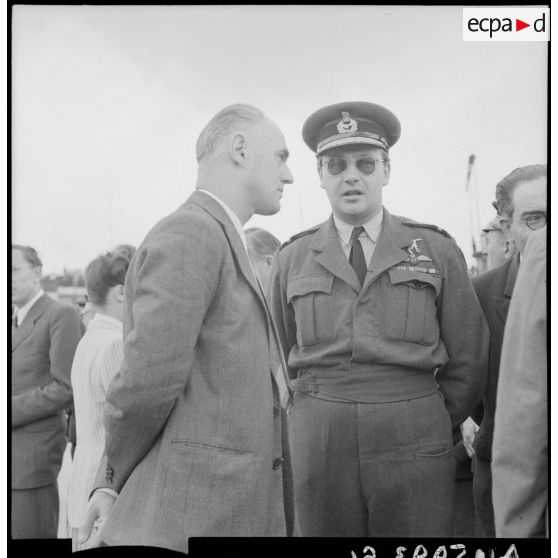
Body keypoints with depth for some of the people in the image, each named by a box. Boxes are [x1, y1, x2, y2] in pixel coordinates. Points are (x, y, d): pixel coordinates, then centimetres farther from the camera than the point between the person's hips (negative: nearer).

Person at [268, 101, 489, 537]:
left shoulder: (437, 250, 4)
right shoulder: (292, 260, 7)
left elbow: (468, 360, 8)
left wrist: (434, 425, 11)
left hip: (414, 448, -1)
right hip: (318, 448, 1)